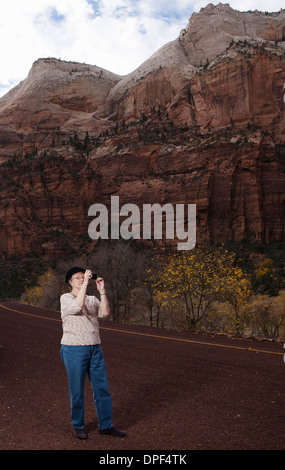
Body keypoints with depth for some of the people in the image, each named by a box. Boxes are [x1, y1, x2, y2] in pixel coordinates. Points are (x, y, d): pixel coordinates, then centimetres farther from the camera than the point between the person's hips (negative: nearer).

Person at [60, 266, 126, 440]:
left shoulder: (92, 299, 11)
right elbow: (77, 306, -25)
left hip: (95, 349, 5)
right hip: (74, 350, -5)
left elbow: (105, 312, -7)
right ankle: (78, 426, 24)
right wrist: (86, 283, -25)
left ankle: (106, 425, 20)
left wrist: (102, 291, -14)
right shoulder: (66, 298, -3)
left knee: (102, 388, 8)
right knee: (77, 391, 6)